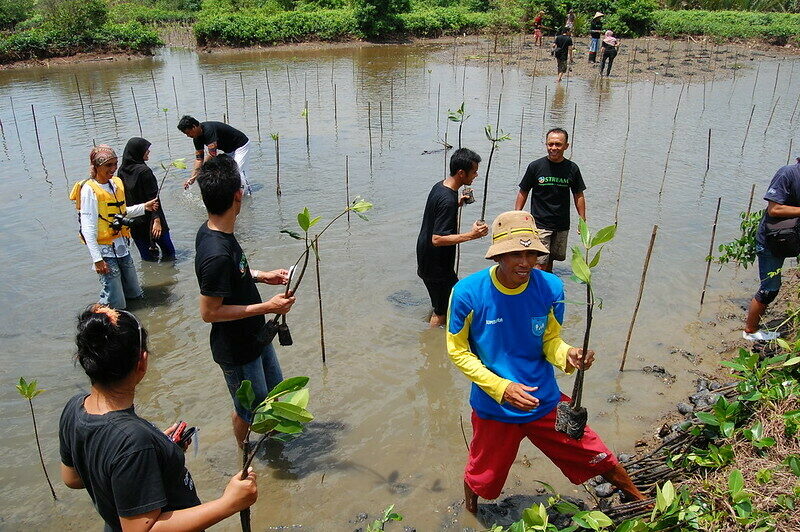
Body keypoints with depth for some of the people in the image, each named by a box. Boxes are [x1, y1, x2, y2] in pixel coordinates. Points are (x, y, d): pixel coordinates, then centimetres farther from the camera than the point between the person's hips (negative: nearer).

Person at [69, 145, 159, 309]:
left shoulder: (117, 183, 8)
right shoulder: (89, 189, -14)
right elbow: (88, 228, -18)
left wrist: (144, 207, 9)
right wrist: (97, 259, -21)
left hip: (122, 246, 8)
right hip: (105, 250, -7)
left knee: (136, 295, 17)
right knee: (116, 305, -3)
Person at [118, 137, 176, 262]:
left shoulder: (122, 171, 4)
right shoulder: (144, 171, -17)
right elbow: (153, 198, -19)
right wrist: (157, 220, -21)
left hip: (132, 222, 7)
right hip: (148, 219, -7)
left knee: (147, 257, 14)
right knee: (168, 251, 6)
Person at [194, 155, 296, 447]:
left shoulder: (209, 231, -6)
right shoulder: (217, 254, -36)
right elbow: (209, 312, -28)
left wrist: (260, 275, 4)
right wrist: (267, 307, -26)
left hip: (254, 335, 9)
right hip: (237, 349, -9)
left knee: (273, 388, 30)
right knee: (249, 409, 16)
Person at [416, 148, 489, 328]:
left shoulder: (439, 186, 2)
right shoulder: (448, 200, -28)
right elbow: (438, 239, -30)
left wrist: (457, 204, 11)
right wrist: (471, 235, -33)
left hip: (425, 257, 10)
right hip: (437, 265, -10)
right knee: (442, 310, 4)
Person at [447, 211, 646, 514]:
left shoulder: (550, 288, -14)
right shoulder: (468, 293, -22)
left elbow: (550, 341, -4)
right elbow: (458, 351, -13)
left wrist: (568, 355, -28)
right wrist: (501, 388, -23)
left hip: (545, 401, 2)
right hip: (494, 407, -1)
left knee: (600, 460, 11)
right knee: (481, 479, 20)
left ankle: (642, 503, 44)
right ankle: (471, 518, 57)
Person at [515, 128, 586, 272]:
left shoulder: (572, 168, 2)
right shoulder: (535, 166, -5)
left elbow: (578, 196, 10)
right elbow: (523, 193, 2)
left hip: (562, 226, 3)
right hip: (540, 224, -3)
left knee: (550, 259, 13)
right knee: (540, 263, -10)